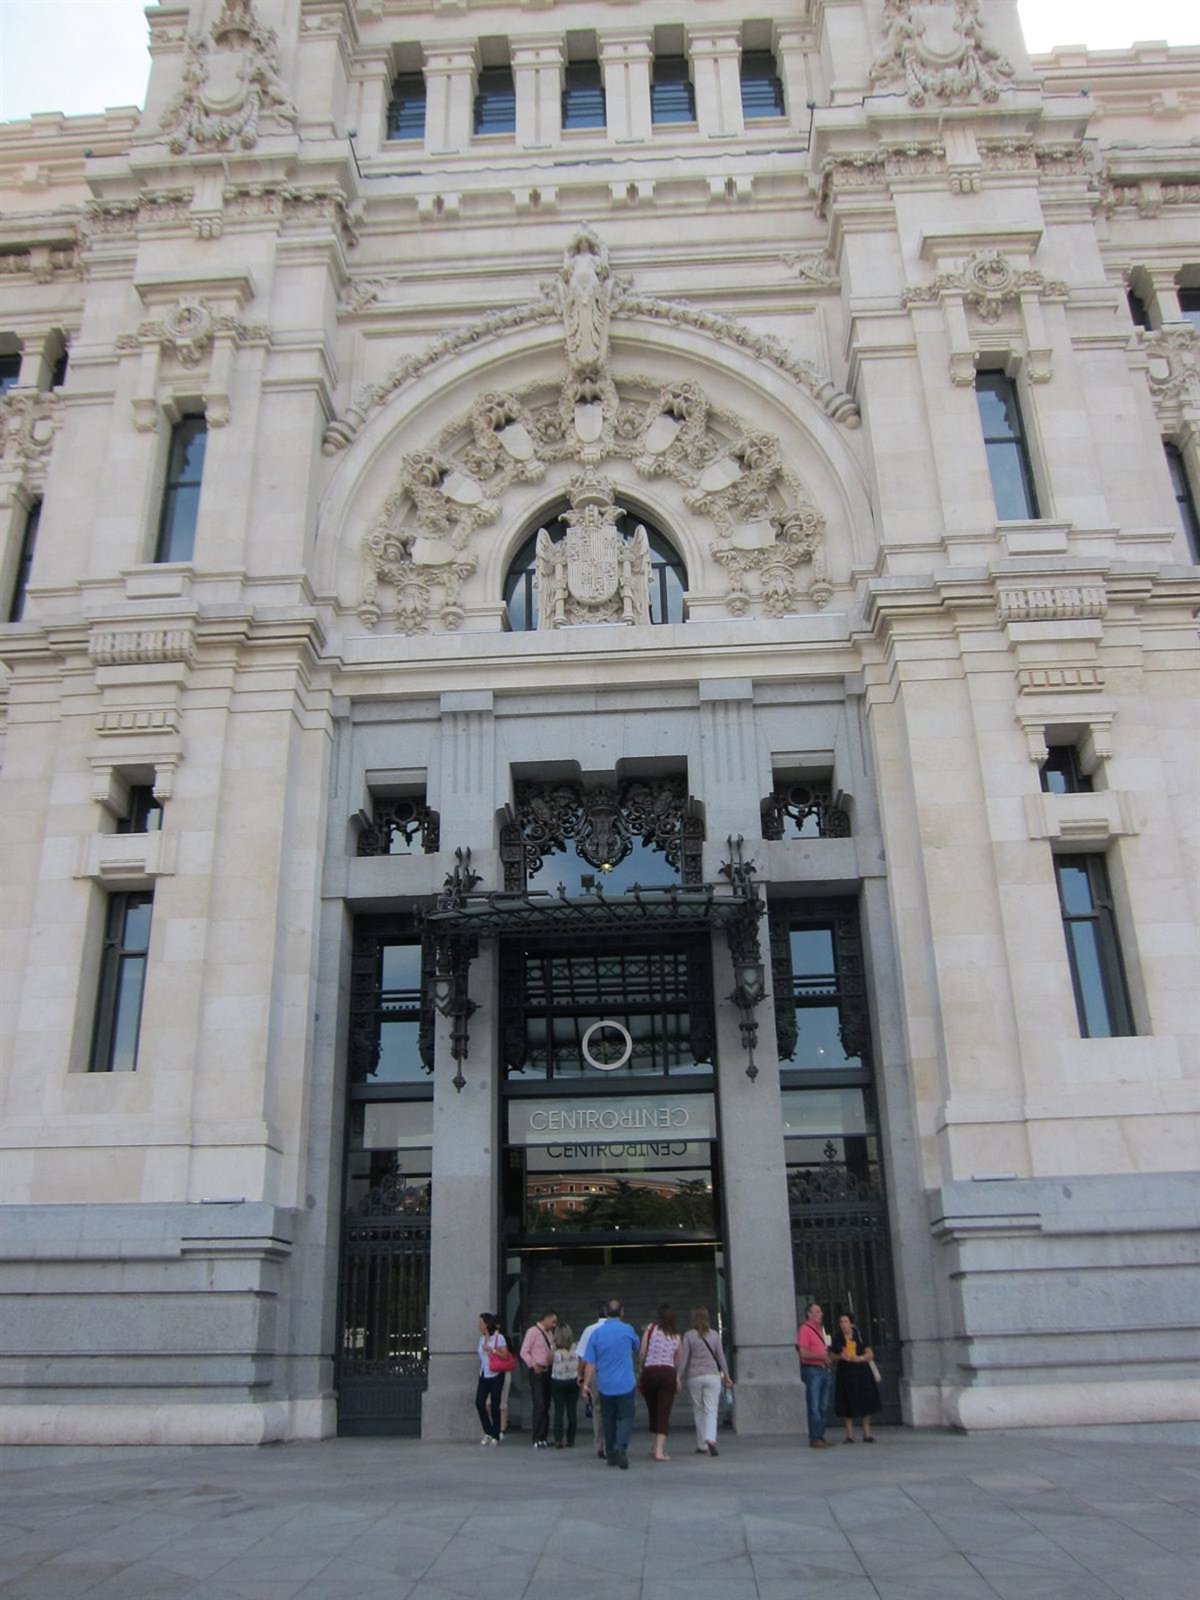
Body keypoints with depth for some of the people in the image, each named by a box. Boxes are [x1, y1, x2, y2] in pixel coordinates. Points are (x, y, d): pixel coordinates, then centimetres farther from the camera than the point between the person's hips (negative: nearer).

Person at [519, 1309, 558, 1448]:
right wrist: (533, 1365, -18)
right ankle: (537, 1440, -6)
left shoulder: (549, 1333, 14)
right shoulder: (533, 1331, -7)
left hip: (548, 1371, 8)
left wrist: (554, 1364, 1)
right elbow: (524, 1352, -10)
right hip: (537, 1371, -8)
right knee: (539, 1405, -10)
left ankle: (543, 1438, 18)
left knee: (546, 1406, 11)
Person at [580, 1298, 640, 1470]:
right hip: (625, 1384, -2)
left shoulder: (597, 1333, -1)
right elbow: (636, 1349, 16)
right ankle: (621, 1446, -23)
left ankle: (611, 1456, 18)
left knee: (609, 1419, 14)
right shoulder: (627, 1330, -4)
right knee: (625, 1417, 0)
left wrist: (586, 1384, 4)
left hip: (604, 1386, 2)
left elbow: (590, 1363, -2)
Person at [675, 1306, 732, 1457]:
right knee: (711, 1410, -3)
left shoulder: (689, 1335, -1)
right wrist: (726, 1375, 13)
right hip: (712, 1375, 0)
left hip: (694, 1377, 0)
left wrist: (678, 1377, -1)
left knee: (698, 1411, 11)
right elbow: (721, 1356, 6)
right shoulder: (714, 1334, 3)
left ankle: (701, 1445, 15)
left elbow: (683, 1358, -4)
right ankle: (711, 1439, -25)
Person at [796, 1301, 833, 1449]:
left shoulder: (820, 1329, 17)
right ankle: (814, 1439, -3)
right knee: (814, 1406, -6)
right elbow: (804, 1353, -15)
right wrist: (822, 1356, -18)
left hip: (823, 1369, 8)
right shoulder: (805, 1329, -8)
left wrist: (828, 1357, 4)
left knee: (823, 1406, 10)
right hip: (812, 1370, -8)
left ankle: (821, 1436, 17)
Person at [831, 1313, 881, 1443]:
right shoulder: (837, 1339, 3)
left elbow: (870, 1354, 1)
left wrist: (860, 1358, -17)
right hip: (845, 1374, 0)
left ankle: (867, 1434, 10)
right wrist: (840, 1357, -13)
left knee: (865, 1403, 1)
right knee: (848, 1405, 0)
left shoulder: (859, 1337, 2)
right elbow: (832, 1356, 8)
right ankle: (850, 1435, 7)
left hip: (861, 1373, 0)